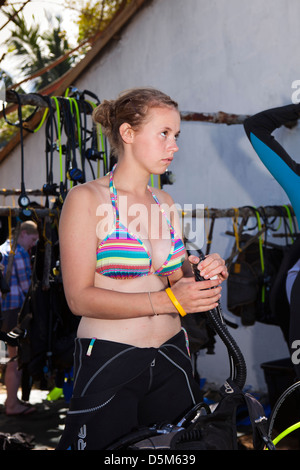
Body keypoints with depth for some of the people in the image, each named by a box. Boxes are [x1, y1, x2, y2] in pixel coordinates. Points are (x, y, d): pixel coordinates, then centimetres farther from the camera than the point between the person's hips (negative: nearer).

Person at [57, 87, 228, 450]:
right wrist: (167, 301, -21)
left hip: (170, 358, 6)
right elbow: (80, 298, -15)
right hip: (107, 364, -5)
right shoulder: (86, 199, -8)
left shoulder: (165, 203, 10)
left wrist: (204, 275, -5)